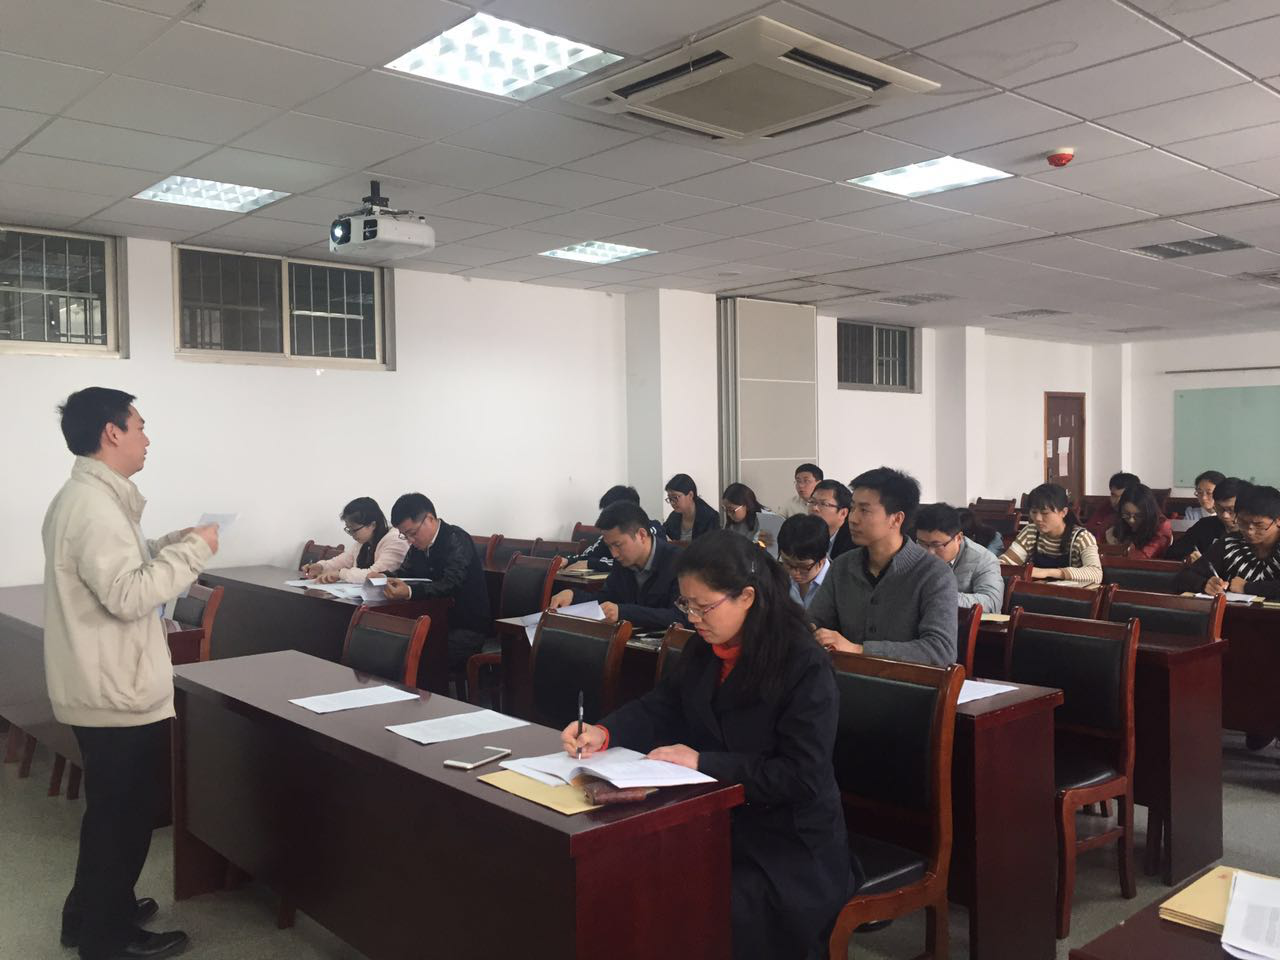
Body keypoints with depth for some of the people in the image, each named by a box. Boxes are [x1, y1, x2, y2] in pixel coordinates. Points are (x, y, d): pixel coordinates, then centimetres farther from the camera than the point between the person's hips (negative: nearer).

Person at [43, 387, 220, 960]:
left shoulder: (83, 497, 12)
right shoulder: (94, 504, -22)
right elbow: (128, 594, -28)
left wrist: (170, 546, 9)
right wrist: (193, 551, -20)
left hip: (105, 687, 11)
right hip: (117, 692, -11)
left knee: (111, 809, 23)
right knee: (124, 813, 4)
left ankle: (91, 912, 38)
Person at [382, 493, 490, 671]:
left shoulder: (457, 540, -15)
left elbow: (450, 585, -27)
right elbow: (404, 573, 17)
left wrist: (410, 592, -42)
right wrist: (382, 577, -7)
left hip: (468, 629, -8)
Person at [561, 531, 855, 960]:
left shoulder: (805, 666, -19)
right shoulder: (702, 650, 4)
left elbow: (801, 778, -22)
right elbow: (659, 708, 7)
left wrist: (704, 763, -25)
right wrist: (604, 732, -13)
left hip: (789, 848, -6)